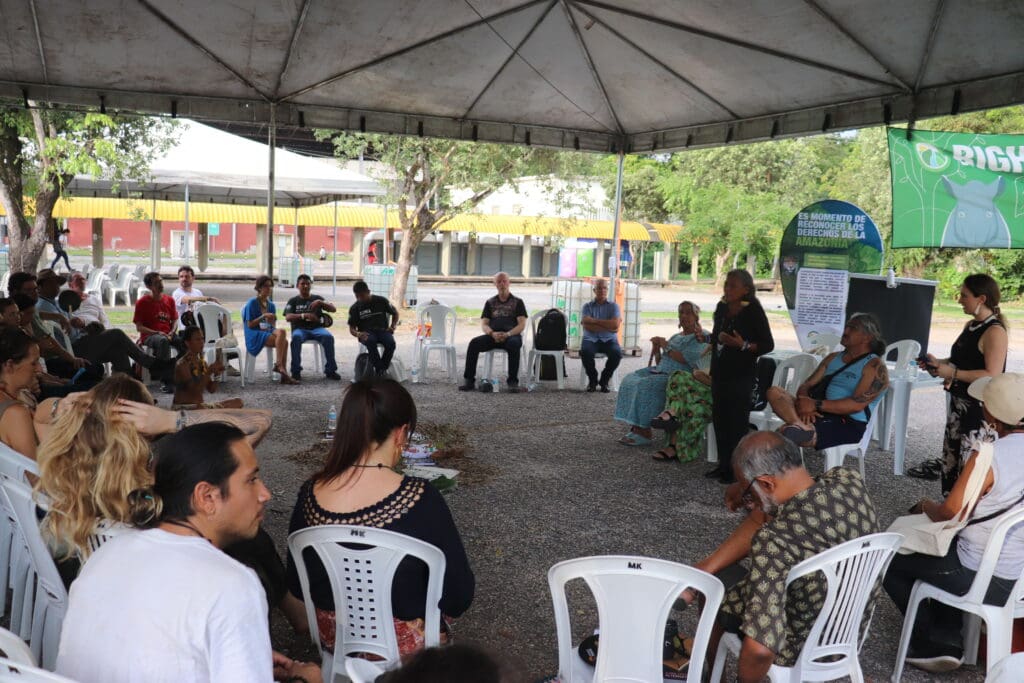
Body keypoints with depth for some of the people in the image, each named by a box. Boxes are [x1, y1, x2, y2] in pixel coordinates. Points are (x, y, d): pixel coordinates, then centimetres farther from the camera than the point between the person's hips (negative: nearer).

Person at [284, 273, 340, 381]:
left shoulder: (317, 298, 18)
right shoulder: (293, 301, 15)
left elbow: (334, 309, 8)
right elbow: (288, 317, -2)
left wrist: (320, 302, -10)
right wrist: (304, 315, -18)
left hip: (317, 328, 1)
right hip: (300, 329, -1)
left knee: (328, 337, -32)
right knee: (296, 337, -37)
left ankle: (330, 370, -26)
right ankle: (296, 371, -27)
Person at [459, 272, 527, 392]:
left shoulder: (517, 302, 11)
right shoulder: (490, 302, 18)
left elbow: (522, 325, 0)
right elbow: (483, 324, 10)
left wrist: (507, 334, -19)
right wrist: (492, 334, -14)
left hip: (511, 335, -2)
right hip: (493, 336, 3)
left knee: (514, 344, -38)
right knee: (474, 343, -26)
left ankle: (513, 382, -34)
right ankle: (469, 381, -26)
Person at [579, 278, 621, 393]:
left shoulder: (613, 306, 10)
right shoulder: (587, 306, 9)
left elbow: (615, 325, -7)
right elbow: (587, 326, -6)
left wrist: (594, 321, -7)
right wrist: (608, 326, -8)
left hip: (609, 340, 0)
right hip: (591, 339, 0)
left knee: (617, 353, -32)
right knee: (585, 352, -34)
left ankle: (604, 380, -6)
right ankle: (592, 379, -6)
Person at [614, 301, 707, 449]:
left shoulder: (700, 338, 0)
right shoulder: (675, 337, 25)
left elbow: (686, 359, -16)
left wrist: (666, 346, -9)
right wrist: (656, 348, 4)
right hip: (661, 371, 8)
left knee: (645, 385, -30)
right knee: (630, 380, -14)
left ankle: (644, 432, -25)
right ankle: (635, 427, -20)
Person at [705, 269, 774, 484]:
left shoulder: (754, 311, -11)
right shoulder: (722, 307, 8)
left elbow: (768, 344, -12)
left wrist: (743, 345, -24)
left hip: (741, 375, -7)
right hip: (720, 372, 7)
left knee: (737, 421, -4)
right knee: (719, 418, 10)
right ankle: (723, 463, 21)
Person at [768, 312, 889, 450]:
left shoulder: (875, 366, -1)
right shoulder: (833, 358, 21)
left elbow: (857, 404, -15)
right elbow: (806, 386, 13)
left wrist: (816, 405, -21)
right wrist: (805, 406, -12)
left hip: (847, 424, -8)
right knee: (774, 391, -26)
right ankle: (800, 426, -47)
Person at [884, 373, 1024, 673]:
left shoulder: (988, 456, -26)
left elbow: (949, 513, -21)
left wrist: (926, 505, 1)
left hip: (985, 579, -7)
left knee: (890, 562, 13)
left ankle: (930, 643, 20)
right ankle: (949, 639, 26)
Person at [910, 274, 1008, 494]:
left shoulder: (995, 331, -18)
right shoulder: (971, 325, 11)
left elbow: (992, 376, -24)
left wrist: (952, 373, -22)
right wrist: (938, 363, 6)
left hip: (980, 407, -10)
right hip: (959, 401, 10)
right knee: (952, 452, 17)